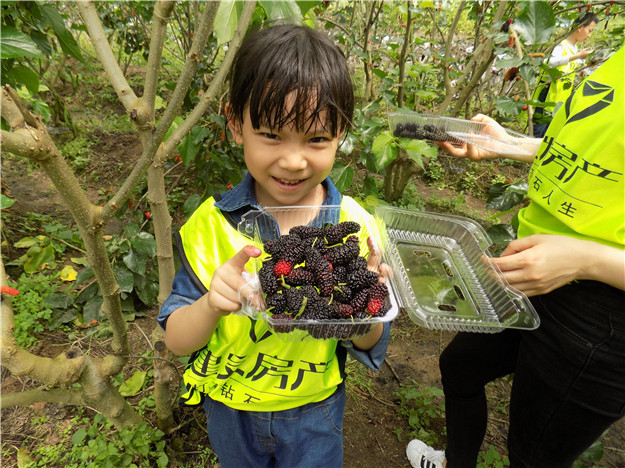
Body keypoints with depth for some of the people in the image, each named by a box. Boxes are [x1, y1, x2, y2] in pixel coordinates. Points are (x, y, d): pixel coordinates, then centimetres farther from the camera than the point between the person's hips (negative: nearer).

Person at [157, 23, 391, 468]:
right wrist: (210, 306, -36)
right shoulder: (211, 225, -19)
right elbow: (177, 340, -15)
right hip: (230, 408, 2)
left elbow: (368, 346, -13)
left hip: (314, 414, 0)